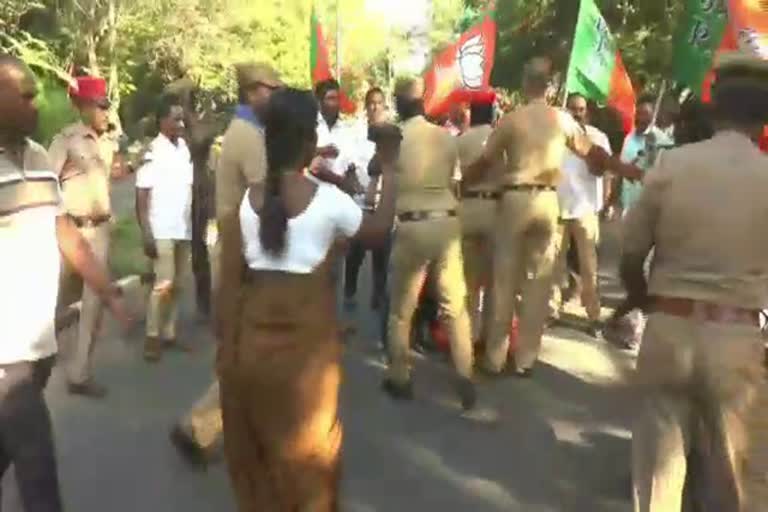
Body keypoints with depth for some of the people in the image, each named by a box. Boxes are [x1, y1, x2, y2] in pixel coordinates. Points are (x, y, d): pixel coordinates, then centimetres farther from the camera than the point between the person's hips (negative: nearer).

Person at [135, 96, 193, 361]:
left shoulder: (184, 148, 7)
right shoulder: (153, 152, -9)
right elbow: (141, 196, -10)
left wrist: (193, 224, 8)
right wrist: (146, 235, -15)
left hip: (184, 229, 6)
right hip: (162, 231, -6)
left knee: (178, 285, 10)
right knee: (163, 284, -4)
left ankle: (169, 333, 20)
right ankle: (152, 337, 8)